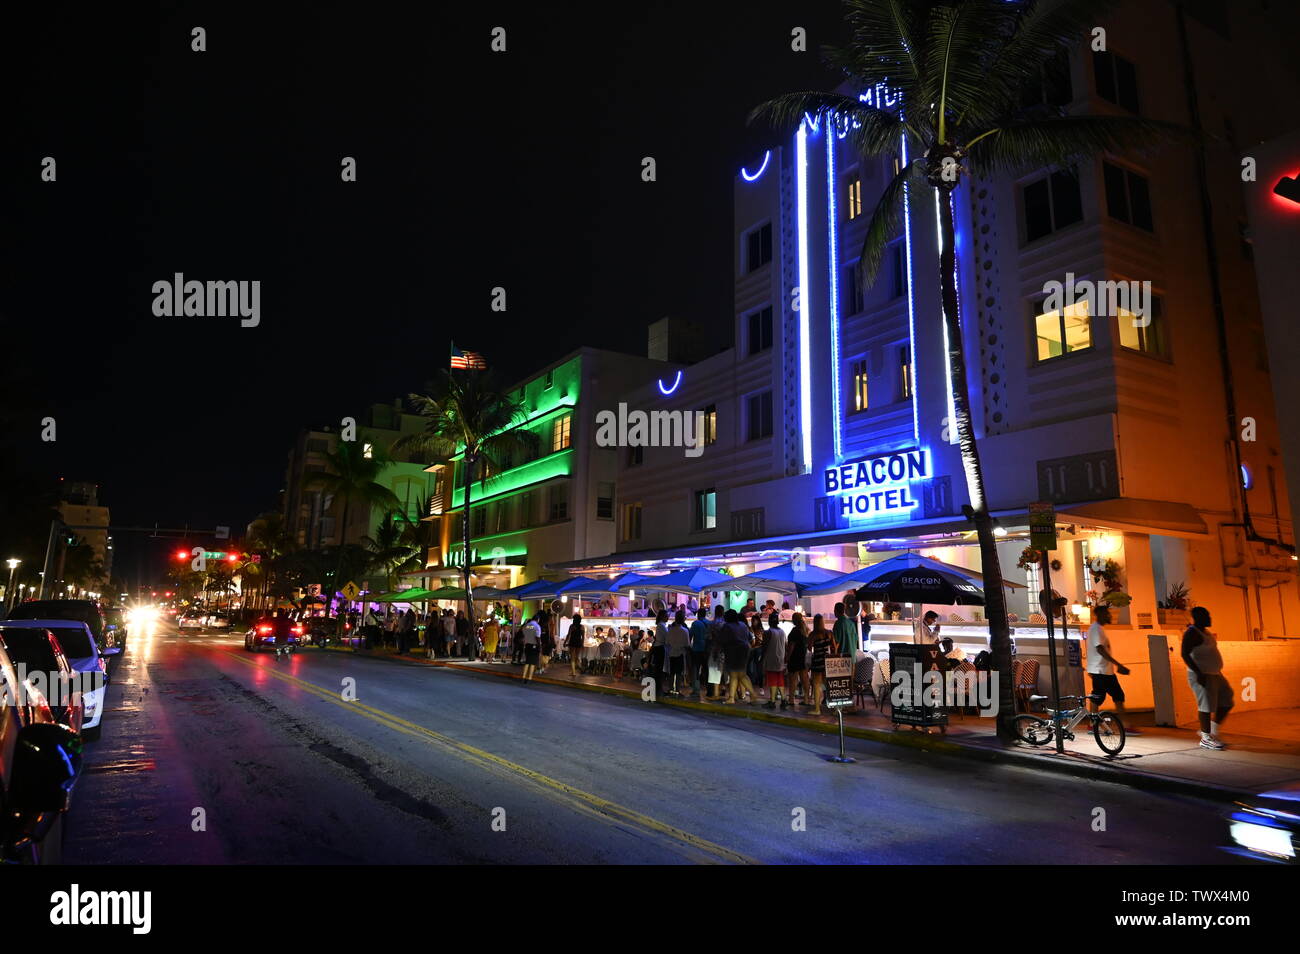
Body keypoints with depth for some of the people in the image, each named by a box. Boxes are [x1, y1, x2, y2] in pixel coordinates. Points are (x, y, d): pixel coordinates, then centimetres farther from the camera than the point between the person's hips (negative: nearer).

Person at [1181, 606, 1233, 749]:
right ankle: (1206, 739, 3)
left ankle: (1212, 732, 19)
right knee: (1207, 705, -7)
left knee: (1227, 702, 10)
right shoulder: (1192, 633, -14)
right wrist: (1198, 672, -27)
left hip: (1214, 675, 10)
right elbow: (1185, 654, -22)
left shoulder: (1205, 631, 14)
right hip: (1201, 676, -10)